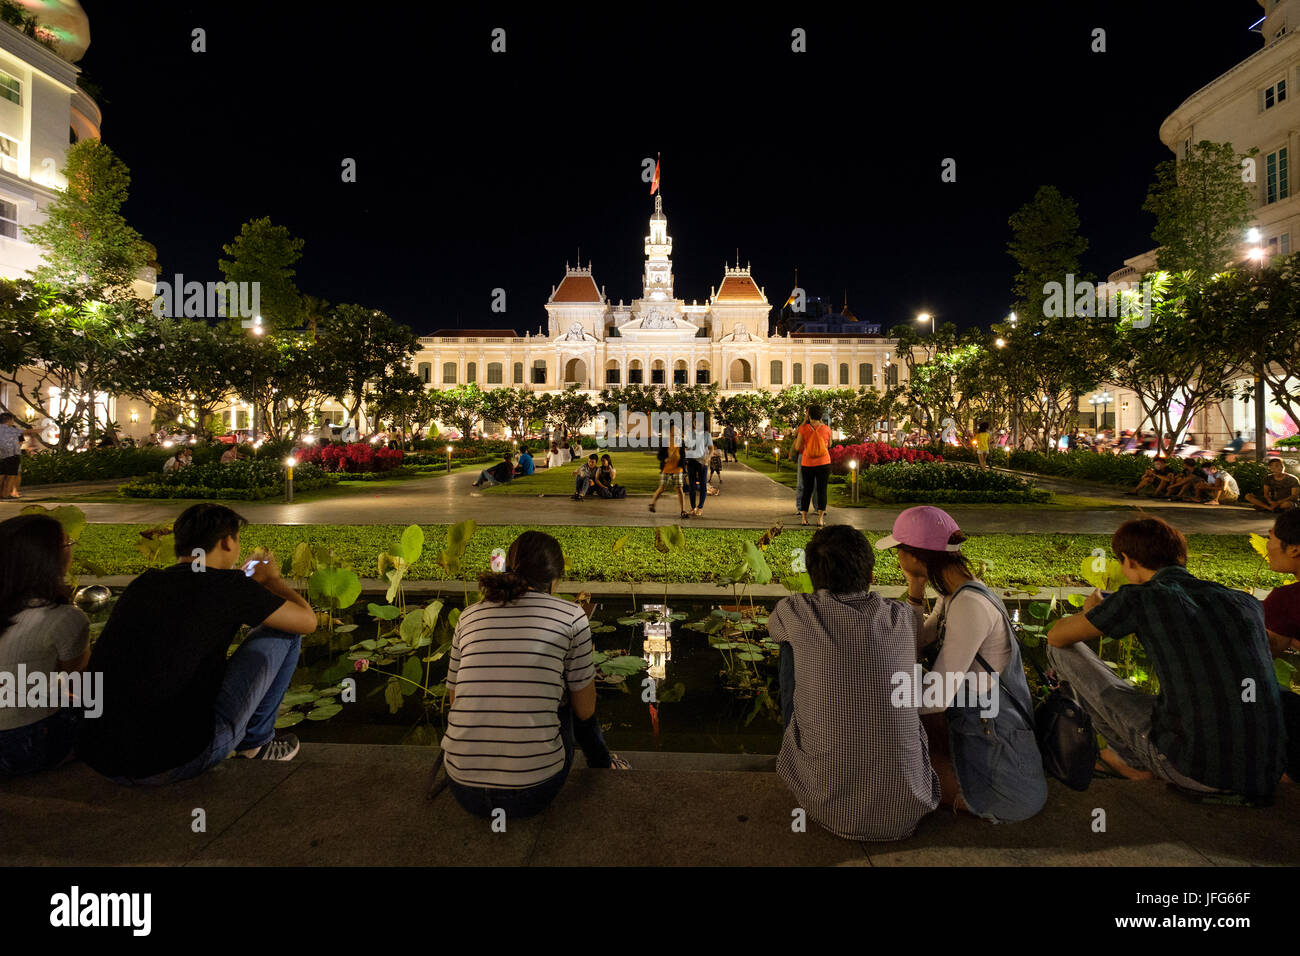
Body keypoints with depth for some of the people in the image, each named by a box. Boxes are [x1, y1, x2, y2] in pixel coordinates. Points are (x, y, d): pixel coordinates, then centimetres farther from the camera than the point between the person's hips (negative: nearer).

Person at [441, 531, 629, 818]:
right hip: (532, 793, -3)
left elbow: (455, 699, 16)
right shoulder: (571, 615, -5)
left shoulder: (468, 617, 5)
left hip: (464, 791, 4)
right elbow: (585, 711, 4)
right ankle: (602, 764, 43)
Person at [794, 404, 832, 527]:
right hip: (824, 463, 0)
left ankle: (803, 518, 14)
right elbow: (829, 445, 12)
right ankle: (820, 519, 2)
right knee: (822, 490, 4)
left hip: (807, 464, 1)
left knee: (807, 490, 11)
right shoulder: (826, 428, -4)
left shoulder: (803, 428, -8)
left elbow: (797, 447, -3)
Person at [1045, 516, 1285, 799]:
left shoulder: (1140, 598, -10)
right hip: (1266, 773, 6)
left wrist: (1089, 610, 23)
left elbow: (1056, 636, 1)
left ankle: (1135, 762, 16)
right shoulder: (1246, 602, 7)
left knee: (1061, 651, 4)